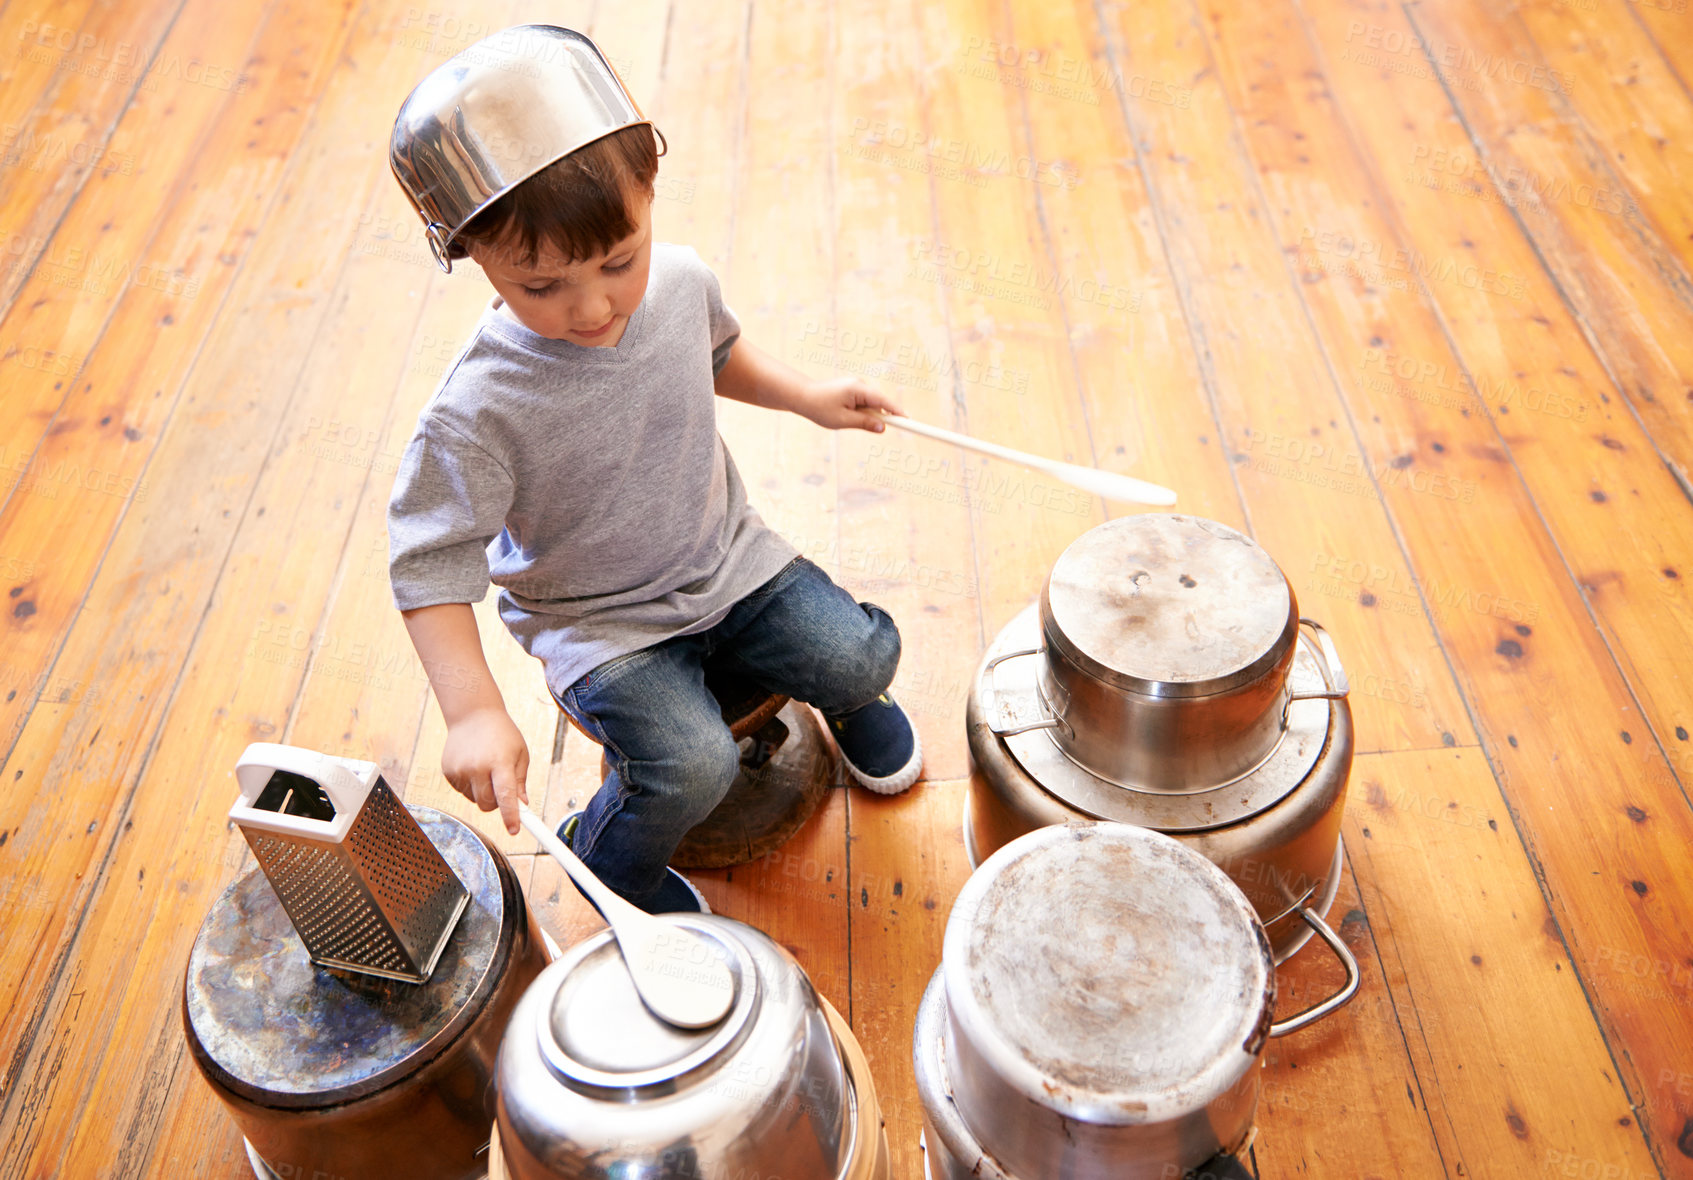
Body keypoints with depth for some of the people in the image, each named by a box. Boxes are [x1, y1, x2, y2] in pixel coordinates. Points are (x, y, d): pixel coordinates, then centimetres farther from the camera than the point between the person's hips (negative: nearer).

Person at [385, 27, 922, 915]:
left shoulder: (681, 281, -15)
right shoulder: (480, 410, -31)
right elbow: (430, 563, -23)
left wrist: (809, 399, -1)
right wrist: (473, 714, -32)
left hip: (722, 553, 5)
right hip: (595, 619, -4)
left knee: (860, 657, -7)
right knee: (691, 766, -22)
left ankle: (848, 700, 34)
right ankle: (608, 860, 13)